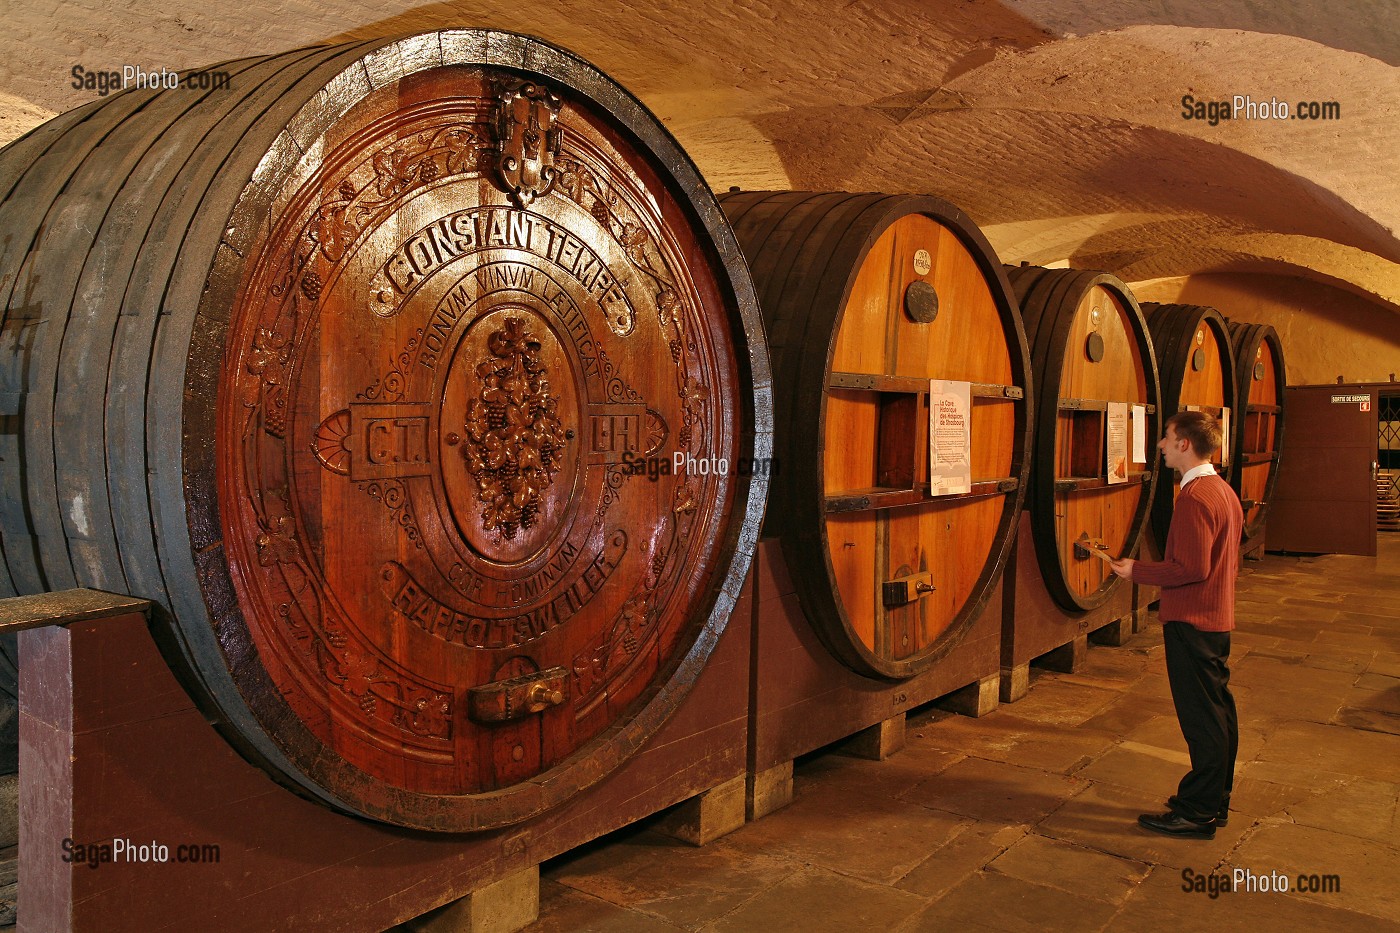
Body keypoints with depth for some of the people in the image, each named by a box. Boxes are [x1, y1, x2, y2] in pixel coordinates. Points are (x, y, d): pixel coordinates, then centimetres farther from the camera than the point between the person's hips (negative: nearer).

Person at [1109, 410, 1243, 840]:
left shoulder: (1194, 498, -21)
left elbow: (1192, 568, -26)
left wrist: (1138, 571, -14)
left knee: (1201, 716, -2)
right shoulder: (1223, 490, 12)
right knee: (1218, 711, 16)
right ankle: (1214, 800, 28)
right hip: (1217, 618, 10)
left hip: (1191, 623, -10)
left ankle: (1198, 812, 7)